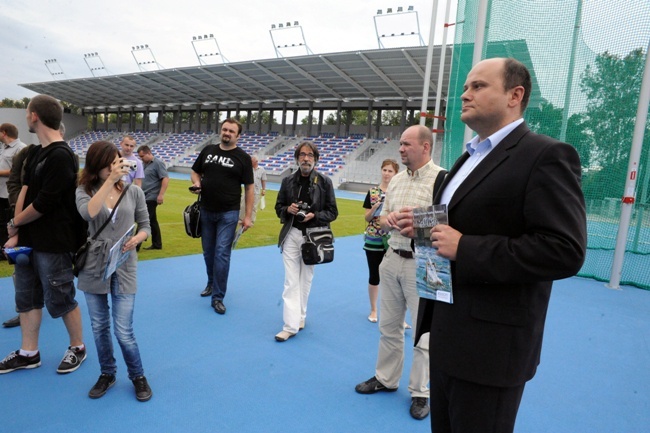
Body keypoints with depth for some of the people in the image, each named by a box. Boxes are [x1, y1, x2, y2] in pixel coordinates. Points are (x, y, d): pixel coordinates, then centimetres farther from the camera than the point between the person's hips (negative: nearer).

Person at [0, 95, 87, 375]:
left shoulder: (61, 156, -20)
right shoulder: (36, 153, 9)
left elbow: (43, 204, -21)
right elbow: (25, 191, 5)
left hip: (53, 245, -9)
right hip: (29, 241, 9)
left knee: (59, 299, 5)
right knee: (27, 296, 16)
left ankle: (77, 348, 25)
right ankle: (29, 353, 30)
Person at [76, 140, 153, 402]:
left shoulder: (134, 192, -1)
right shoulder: (84, 191, -3)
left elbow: (145, 226, 5)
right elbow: (88, 213, -26)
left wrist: (136, 239, -17)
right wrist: (111, 180, -28)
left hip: (124, 268, -1)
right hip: (93, 268, 2)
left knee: (123, 331, -1)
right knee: (99, 327, 14)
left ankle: (138, 376, 22)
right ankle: (107, 374, 35)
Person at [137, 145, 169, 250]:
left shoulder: (158, 163, -9)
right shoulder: (144, 164, 14)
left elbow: (165, 179, -16)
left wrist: (161, 194, -23)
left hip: (151, 197, -8)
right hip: (145, 197, 8)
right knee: (152, 221, 12)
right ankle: (157, 244, 20)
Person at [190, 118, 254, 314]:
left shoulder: (243, 158, -4)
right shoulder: (208, 150, 6)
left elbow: (249, 188, -3)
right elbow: (195, 172, 18)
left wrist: (248, 216, -7)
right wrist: (196, 183, -7)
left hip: (228, 213, -4)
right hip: (206, 211, 4)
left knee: (222, 254, -6)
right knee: (208, 252, 16)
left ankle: (218, 297, 3)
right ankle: (211, 283, 38)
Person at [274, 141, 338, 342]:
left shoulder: (324, 182, -4)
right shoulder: (288, 181, 2)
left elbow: (332, 212, -1)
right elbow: (278, 207, 10)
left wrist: (314, 216, -18)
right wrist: (288, 209, -12)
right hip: (291, 235, 1)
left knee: (305, 280, 12)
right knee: (291, 282, -1)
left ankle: (300, 316, 30)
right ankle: (291, 324, 4)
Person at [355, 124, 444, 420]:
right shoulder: (396, 180, 10)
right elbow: (382, 219, 17)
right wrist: (386, 220, -5)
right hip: (392, 259, 7)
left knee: (423, 332, 6)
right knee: (389, 326, 17)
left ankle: (420, 392, 23)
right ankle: (386, 378, 35)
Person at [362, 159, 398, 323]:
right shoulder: (372, 191, 3)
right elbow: (367, 218, 3)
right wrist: (375, 207, -14)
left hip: (393, 241, -1)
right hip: (373, 240, 1)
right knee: (374, 276, 10)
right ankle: (373, 310, 25)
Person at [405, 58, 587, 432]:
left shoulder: (547, 156, -14)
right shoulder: (470, 157, 15)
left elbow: (564, 251, -24)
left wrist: (464, 248, -25)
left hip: (490, 341, -8)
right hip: (447, 331, 9)